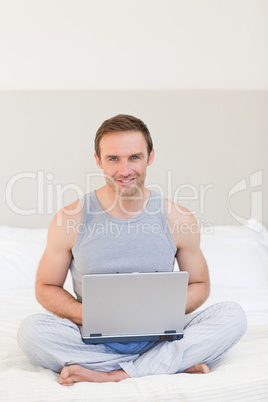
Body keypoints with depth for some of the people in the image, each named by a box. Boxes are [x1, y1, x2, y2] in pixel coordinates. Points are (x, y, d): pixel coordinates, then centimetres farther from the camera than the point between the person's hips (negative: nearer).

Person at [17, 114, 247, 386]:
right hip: (96, 338, 0)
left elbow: (199, 285, 8)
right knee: (31, 330, -28)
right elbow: (46, 287, 4)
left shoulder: (178, 219, -3)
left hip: (159, 337, 1)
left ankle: (114, 375, -25)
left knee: (233, 316, -22)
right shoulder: (69, 220, -6)